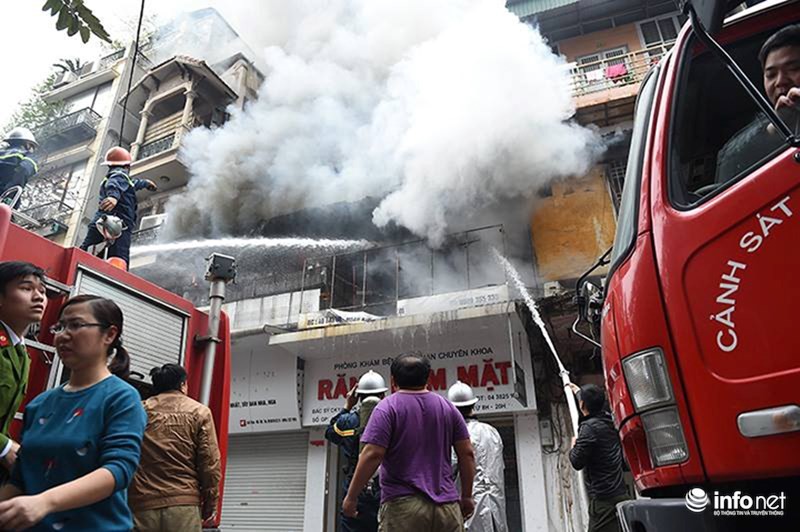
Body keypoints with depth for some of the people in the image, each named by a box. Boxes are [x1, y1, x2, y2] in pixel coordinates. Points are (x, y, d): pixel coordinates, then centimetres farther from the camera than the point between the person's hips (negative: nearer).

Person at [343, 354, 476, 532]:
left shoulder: (387, 407, -4)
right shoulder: (447, 407, 9)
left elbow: (372, 455, -13)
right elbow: (467, 453, 8)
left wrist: (351, 497, -4)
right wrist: (466, 496, 17)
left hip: (403, 506, -4)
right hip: (447, 506, 4)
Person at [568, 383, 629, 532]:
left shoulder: (589, 427, -17)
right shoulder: (608, 419, 8)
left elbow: (577, 462, -15)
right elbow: (594, 404, 32)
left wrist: (573, 446, 5)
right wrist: (578, 390, 48)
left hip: (604, 499, -9)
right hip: (621, 494, 9)